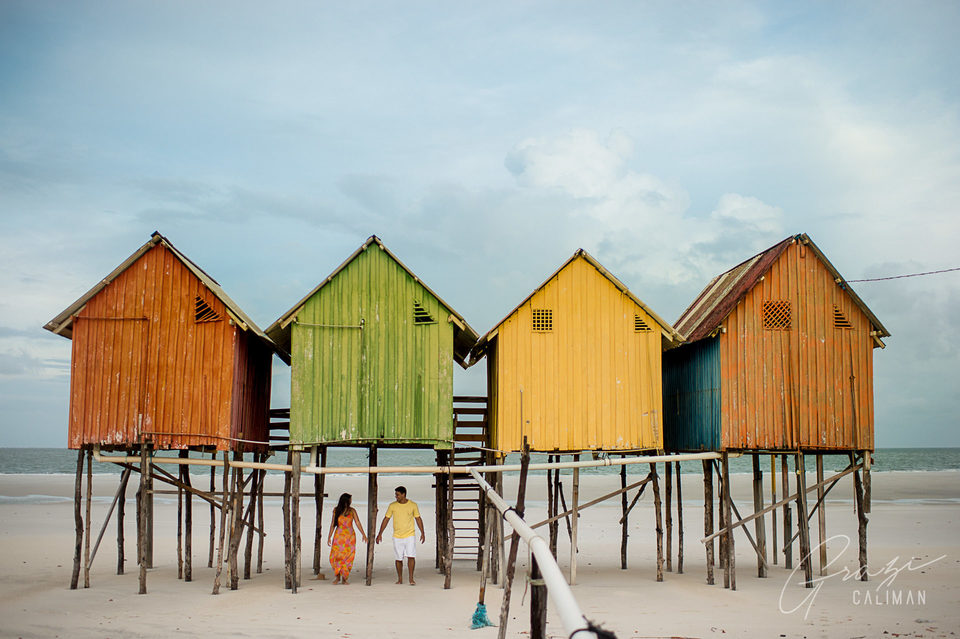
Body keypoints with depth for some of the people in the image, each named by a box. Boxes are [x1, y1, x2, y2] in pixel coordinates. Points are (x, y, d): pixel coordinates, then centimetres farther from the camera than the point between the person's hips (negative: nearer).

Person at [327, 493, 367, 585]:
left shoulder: (352, 511, 0)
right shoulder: (336, 510, 1)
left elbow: (358, 523, -3)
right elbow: (333, 524, 6)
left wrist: (363, 534, -13)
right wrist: (329, 537, 4)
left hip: (349, 537, 0)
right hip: (338, 536, 0)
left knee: (347, 558, -2)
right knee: (335, 557, -8)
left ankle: (344, 579, 10)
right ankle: (337, 577, 12)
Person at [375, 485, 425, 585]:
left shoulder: (413, 505, -3)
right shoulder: (392, 506, -2)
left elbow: (418, 519, 6)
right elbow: (386, 519, 3)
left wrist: (422, 533, 2)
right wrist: (380, 534, 0)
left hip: (410, 535, -1)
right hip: (397, 536, 1)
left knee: (411, 556, -11)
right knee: (398, 559, 5)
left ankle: (411, 579, -4)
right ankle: (400, 579, 18)